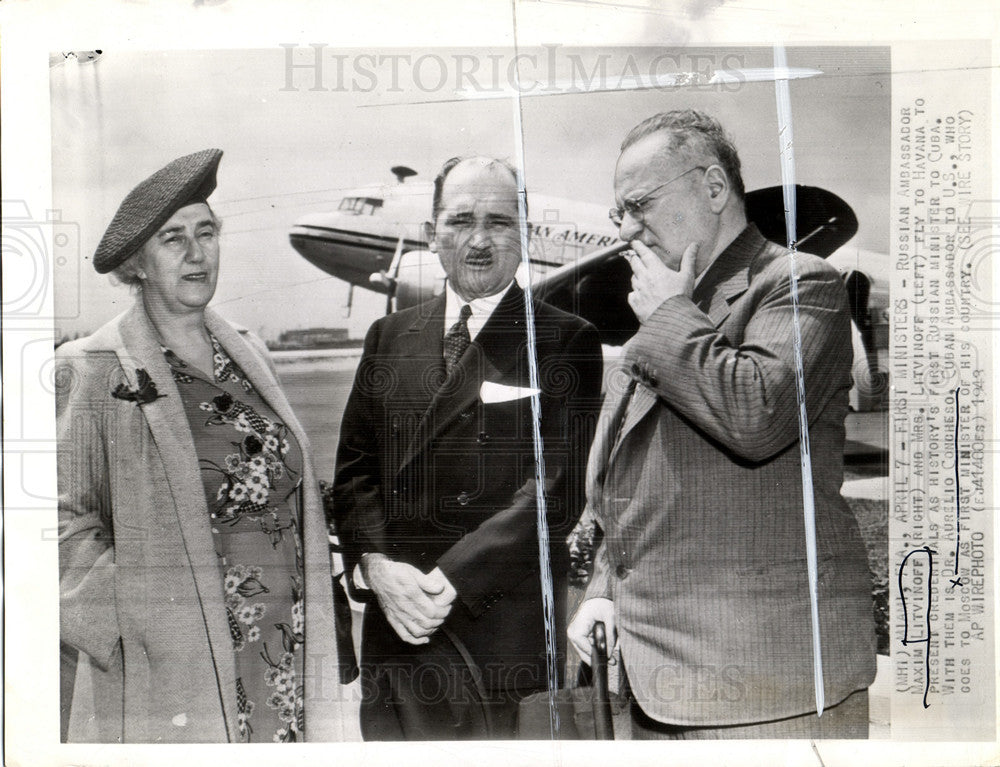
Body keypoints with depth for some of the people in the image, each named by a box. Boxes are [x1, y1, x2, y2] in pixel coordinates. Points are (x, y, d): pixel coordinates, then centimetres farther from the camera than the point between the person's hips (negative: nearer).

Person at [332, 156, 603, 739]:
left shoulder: (569, 342, -3)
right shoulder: (390, 336, 11)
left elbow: (559, 485, -12)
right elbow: (354, 467, 9)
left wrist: (449, 580, -15)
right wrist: (377, 566, -7)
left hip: (508, 632, -3)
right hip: (396, 626, 4)